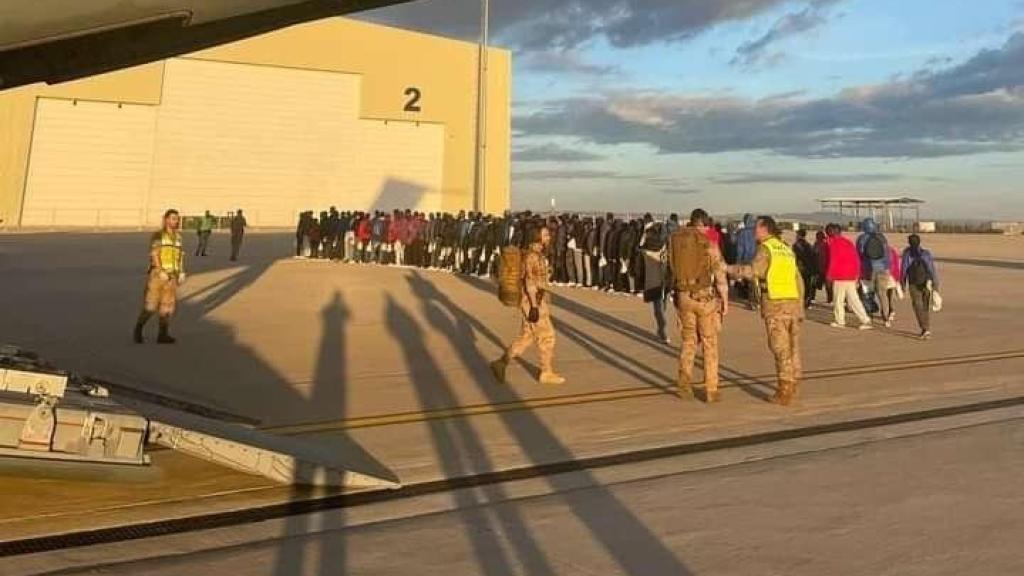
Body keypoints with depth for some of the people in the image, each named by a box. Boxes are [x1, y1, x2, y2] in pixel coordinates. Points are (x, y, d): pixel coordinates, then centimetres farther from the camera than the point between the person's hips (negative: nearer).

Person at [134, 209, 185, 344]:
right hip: (157, 274, -5)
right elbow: (154, 255, -12)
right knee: (151, 306, -6)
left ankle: (163, 335, 3)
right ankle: (138, 329, 14)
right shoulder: (157, 235, -5)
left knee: (167, 305, 0)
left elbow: (180, 256, 13)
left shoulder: (178, 237, 12)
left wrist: (181, 273, 4)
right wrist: (161, 272, -21)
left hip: (172, 276, 5)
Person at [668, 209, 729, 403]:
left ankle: (684, 384, 14)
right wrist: (725, 301, 1)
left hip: (683, 297, 3)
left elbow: (671, 270, 4)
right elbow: (720, 275, -9)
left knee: (688, 340, 17)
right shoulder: (709, 243, -11)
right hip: (706, 298, -3)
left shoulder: (675, 240, 0)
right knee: (710, 344, 7)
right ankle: (711, 391, 10)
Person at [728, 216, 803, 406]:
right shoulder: (787, 249, 18)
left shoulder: (766, 248, -5)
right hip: (793, 303, 7)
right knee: (792, 348, 12)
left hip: (775, 303, -7)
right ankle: (793, 386, 20)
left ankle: (784, 392, -1)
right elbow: (799, 281, 18)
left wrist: (730, 268, -13)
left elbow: (755, 271, -22)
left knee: (781, 349, -4)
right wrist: (800, 308, 21)